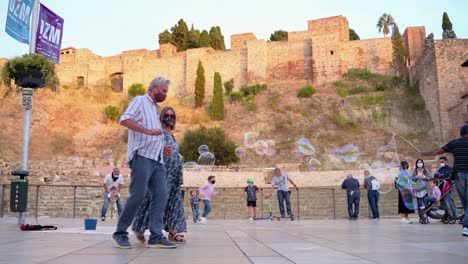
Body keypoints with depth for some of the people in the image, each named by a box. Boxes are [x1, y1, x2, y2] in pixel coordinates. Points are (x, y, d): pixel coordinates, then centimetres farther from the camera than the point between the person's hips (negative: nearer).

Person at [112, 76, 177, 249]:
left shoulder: (155, 109, 28)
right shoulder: (140, 101, 5)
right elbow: (124, 120, -13)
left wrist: (163, 148, 17)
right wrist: (148, 131, -19)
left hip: (157, 160, 8)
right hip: (142, 156, -8)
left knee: (161, 195, -3)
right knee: (138, 195, -11)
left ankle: (156, 237, -2)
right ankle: (120, 233, 3)